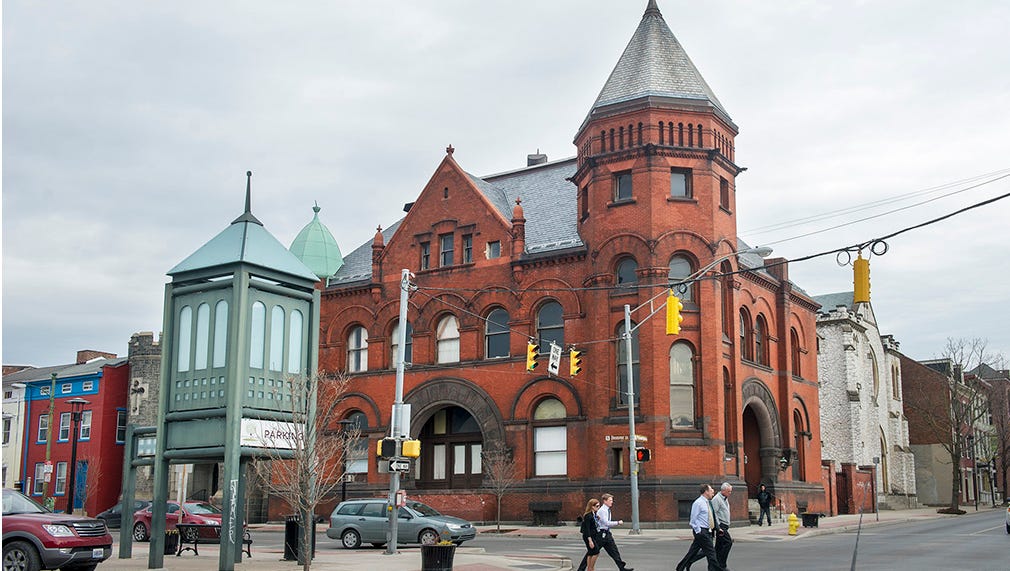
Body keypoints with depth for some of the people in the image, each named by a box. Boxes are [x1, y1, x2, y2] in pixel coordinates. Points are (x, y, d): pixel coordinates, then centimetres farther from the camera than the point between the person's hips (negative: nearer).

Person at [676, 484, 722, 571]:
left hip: (706, 531, 9)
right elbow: (693, 519, -14)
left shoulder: (707, 503, 14)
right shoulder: (698, 503, -13)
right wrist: (698, 531, -16)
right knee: (710, 550, -7)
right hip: (701, 531, -9)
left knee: (694, 550, 11)